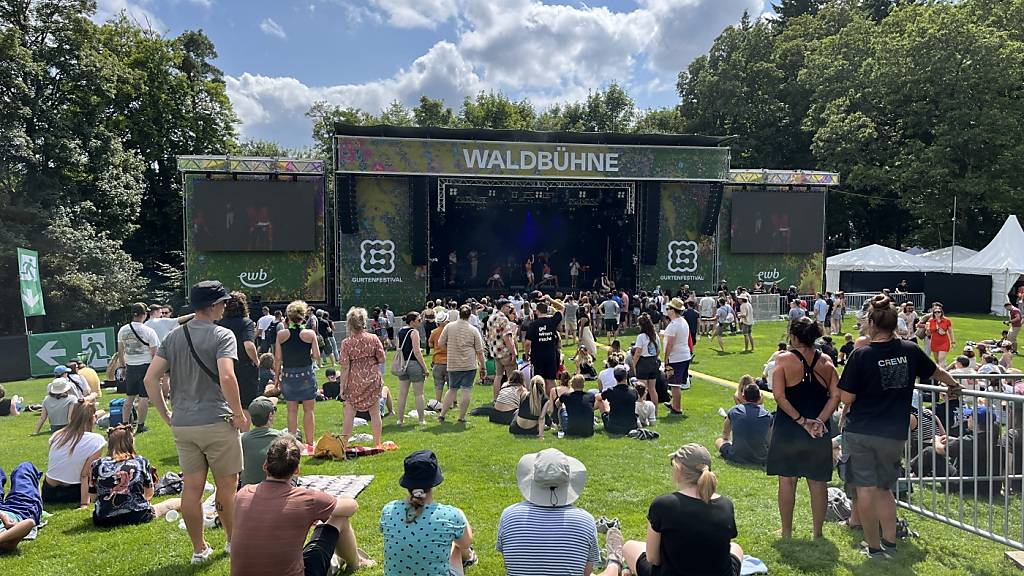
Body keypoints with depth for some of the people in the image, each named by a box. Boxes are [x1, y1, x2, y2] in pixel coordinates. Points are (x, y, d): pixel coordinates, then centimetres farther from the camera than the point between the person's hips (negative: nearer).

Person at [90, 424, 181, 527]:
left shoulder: (97, 464, 3)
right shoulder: (141, 462, 3)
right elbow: (149, 495, 13)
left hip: (104, 521, 2)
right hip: (137, 517, -1)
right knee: (174, 503, 21)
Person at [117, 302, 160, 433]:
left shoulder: (122, 330, 3)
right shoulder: (149, 331, -12)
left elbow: (120, 351, 11)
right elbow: (154, 353, -10)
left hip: (130, 367, 5)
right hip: (145, 366, -5)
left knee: (129, 397, 15)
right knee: (144, 397, 0)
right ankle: (140, 425, 4)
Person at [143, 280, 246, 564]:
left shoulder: (173, 337, 8)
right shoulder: (222, 335, -11)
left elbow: (150, 378, 4)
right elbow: (226, 377, -24)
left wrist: (166, 415, 12)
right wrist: (239, 414, -13)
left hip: (182, 425, 6)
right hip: (216, 422, -6)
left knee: (191, 488, 11)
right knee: (227, 485, 10)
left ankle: (199, 549, 23)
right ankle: (233, 541, 24)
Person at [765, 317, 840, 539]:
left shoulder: (783, 359, -9)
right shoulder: (826, 361, 2)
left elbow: (779, 395, -17)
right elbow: (835, 395, -5)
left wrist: (800, 419, -12)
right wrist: (820, 420, -8)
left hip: (788, 428, -3)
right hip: (819, 430, 3)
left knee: (787, 479, 8)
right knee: (818, 482, 13)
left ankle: (787, 531, 17)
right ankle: (817, 531, 23)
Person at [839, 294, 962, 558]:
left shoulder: (861, 355, -13)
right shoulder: (910, 351, -1)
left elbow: (847, 398, -13)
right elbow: (937, 372, 19)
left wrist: (845, 414, 10)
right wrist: (953, 385, 40)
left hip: (859, 431, -4)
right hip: (894, 434, 4)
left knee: (865, 489, 6)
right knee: (884, 488, 20)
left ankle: (874, 546, 13)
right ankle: (890, 541, 22)